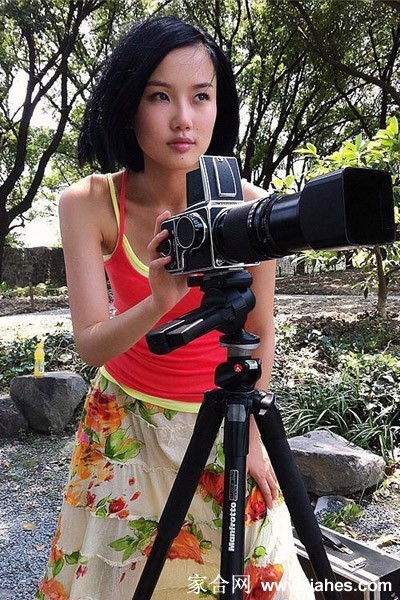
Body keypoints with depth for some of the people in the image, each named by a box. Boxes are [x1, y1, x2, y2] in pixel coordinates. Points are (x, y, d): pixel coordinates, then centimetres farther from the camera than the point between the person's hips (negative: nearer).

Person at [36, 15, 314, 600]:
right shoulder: (88, 203, -18)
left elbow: (261, 334, -6)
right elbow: (91, 345, -21)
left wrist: (249, 432, -3)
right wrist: (159, 302, -40)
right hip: (127, 422, 0)